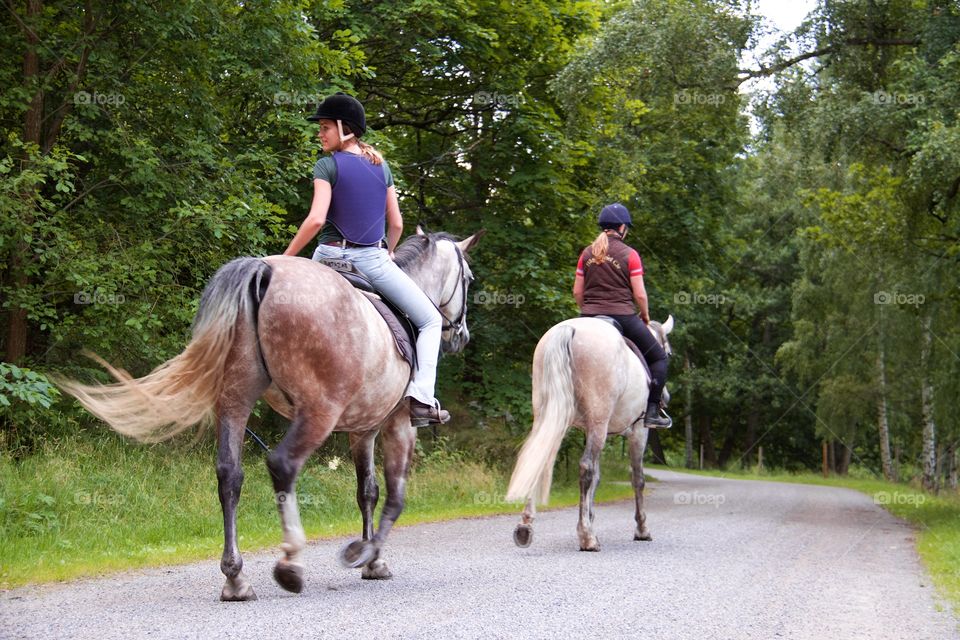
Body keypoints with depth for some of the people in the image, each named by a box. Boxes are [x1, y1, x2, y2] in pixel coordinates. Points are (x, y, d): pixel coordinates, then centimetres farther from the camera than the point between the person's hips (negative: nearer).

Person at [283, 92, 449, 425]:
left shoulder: (327, 165, -4)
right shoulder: (382, 167, 11)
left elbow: (316, 219, -16)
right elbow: (396, 223, 11)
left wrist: (285, 258, -9)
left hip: (331, 256, -2)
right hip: (374, 258, 2)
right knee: (431, 321, 11)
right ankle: (421, 398, -8)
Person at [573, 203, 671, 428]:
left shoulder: (587, 254, 7)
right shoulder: (629, 255, -5)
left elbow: (577, 292, 8)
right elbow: (639, 294, -6)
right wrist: (645, 316, 11)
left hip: (590, 317, 4)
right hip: (622, 315, -4)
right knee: (658, 357, 11)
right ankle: (652, 411, 1)